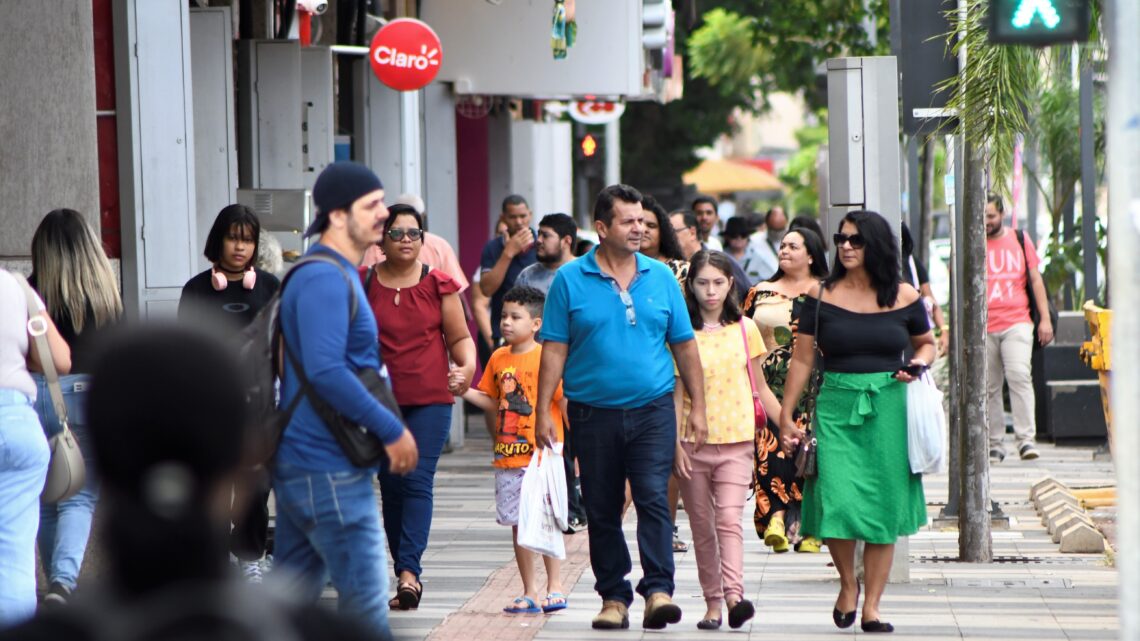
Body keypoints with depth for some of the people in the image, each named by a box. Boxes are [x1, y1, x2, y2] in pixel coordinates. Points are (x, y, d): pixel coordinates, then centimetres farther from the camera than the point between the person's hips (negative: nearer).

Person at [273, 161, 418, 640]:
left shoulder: (338, 273, 18)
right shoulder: (326, 278, -16)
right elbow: (327, 371, -26)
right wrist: (392, 430, -20)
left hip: (300, 461, 11)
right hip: (330, 470, -11)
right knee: (365, 600, -7)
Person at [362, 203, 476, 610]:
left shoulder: (438, 285, 3)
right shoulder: (362, 285, 5)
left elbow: (460, 337, 8)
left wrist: (467, 365, -12)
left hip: (430, 398, -2)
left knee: (417, 481, -13)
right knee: (391, 486, 5)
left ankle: (409, 571, -20)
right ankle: (407, 577, 12)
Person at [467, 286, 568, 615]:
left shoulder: (546, 358, -8)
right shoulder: (498, 358, 10)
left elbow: (565, 401, -7)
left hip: (540, 455, -6)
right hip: (507, 456, 6)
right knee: (517, 524, 9)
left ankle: (555, 587, 5)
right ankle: (529, 593, 17)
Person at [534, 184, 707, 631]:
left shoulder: (660, 277, 6)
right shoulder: (570, 280, 0)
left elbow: (684, 345, 10)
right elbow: (554, 350, 0)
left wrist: (698, 406, 5)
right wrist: (542, 412, -5)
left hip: (653, 410, 0)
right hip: (593, 413, 0)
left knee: (653, 498, -12)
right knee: (602, 510, 7)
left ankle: (658, 589, -13)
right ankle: (614, 595, 16)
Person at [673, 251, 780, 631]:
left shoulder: (745, 330, 7)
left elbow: (760, 388, 14)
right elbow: (676, 392, 2)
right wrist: (675, 443, -6)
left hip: (736, 442, -1)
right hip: (694, 443, 1)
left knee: (729, 519, -16)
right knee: (702, 527, 7)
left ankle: (734, 596, -27)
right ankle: (712, 602, 15)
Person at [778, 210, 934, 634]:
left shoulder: (904, 298, 4)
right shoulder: (823, 297, 2)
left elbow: (927, 343, 20)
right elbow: (802, 359, 5)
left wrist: (918, 366, -3)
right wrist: (786, 416, 3)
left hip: (889, 408, 1)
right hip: (836, 408, -1)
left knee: (884, 510, 3)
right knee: (837, 503, -12)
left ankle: (872, 607, 13)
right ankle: (848, 583, 16)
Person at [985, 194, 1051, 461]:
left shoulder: (1020, 239, 11)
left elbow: (1036, 280, 13)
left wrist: (1045, 319, 7)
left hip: (1017, 323, -1)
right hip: (982, 327, 1)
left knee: (1019, 375, -17)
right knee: (988, 387, 1)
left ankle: (1026, 439, -17)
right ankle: (994, 444, 8)